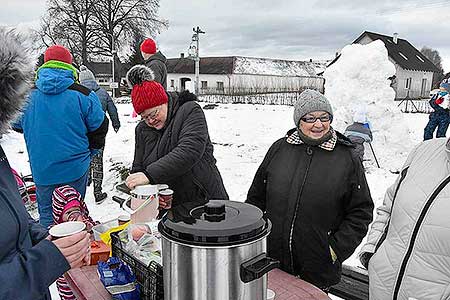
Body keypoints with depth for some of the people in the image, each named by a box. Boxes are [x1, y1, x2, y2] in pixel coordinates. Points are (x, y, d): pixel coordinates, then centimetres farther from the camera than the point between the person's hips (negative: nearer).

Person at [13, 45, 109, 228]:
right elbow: (99, 127, -2)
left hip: (42, 170, 2)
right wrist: (89, 151, 15)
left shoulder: (27, 95, -4)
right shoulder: (83, 95, -11)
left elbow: (17, 125, 12)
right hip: (75, 168, -1)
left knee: (47, 214, 17)